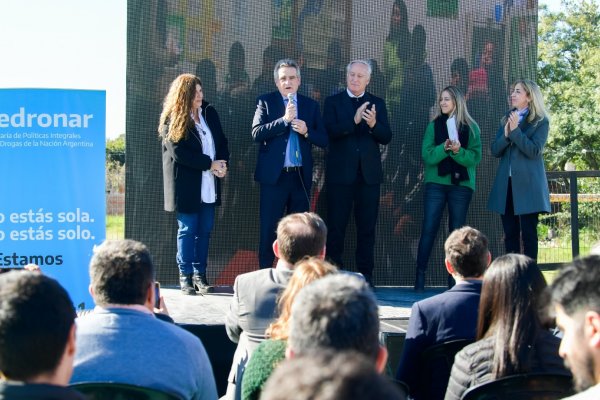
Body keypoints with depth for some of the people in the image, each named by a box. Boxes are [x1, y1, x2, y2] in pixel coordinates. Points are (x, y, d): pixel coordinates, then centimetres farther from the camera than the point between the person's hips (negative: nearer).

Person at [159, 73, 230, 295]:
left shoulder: (209, 113, 9)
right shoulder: (172, 120, -8)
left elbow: (221, 141, 13)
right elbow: (178, 152, -15)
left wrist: (222, 164, -6)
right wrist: (210, 164, -16)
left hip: (209, 184, 5)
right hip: (186, 184, -5)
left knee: (205, 230, 7)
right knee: (188, 230, -1)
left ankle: (200, 274, 13)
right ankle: (185, 276, 7)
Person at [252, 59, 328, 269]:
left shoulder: (310, 105, 10)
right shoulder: (265, 102, 2)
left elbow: (323, 139, 6)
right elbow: (256, 133, -11)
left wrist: (306, 131, -12)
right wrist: (283, 119, -19)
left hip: (301, 176, 3)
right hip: (274, 175, -3)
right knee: (269, 229, 0)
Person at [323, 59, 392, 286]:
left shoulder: (377, 104, 10)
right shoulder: (333, 102, 4)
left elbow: (386, 138, 2)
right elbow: (330, 131, -11)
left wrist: (374, 124, -18)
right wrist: (354, 120, -23)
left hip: (369, 174, 2)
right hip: (341, 174, -2)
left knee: (367, 228, 4)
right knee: (336, 227, 0)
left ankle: (365, 276, 9)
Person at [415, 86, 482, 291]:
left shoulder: (471, 127, 4)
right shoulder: (434, 125, 7)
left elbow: (475, 158, -3)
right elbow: (427, 155, -3)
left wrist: (458, 151, -19)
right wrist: (444, 148, -20)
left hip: (461, 185, 0)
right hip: (436, 184, 0)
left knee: (457, 231, 3)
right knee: (428, 229, -6)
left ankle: (454, 277, 7)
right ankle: (420, 275, -4)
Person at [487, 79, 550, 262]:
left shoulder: (540, 121, -1)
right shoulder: (506, 119, 15)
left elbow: (534, 151, -13)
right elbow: (495, 150, 8)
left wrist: (516, 131, -18)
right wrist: (506, 134, -10)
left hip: (527, 185, -5)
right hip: (506, 184, 5)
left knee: (528, 233, -4)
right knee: (510, 233, 6)